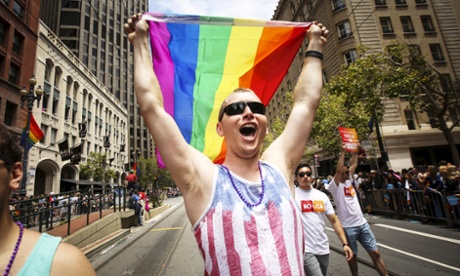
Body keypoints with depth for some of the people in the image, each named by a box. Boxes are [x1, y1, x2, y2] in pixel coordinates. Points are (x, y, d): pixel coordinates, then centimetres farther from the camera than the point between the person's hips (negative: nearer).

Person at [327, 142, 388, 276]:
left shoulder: (348, 181, 9)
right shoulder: (335, 185, -11)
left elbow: (354, 164, 9)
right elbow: (338, 170, -26)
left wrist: (354, 151, 3)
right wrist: (343, 151, -26)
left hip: (362, 223, 6)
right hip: (348, 226, -6)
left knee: (375, 252, 9)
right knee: (352, 255, 11)